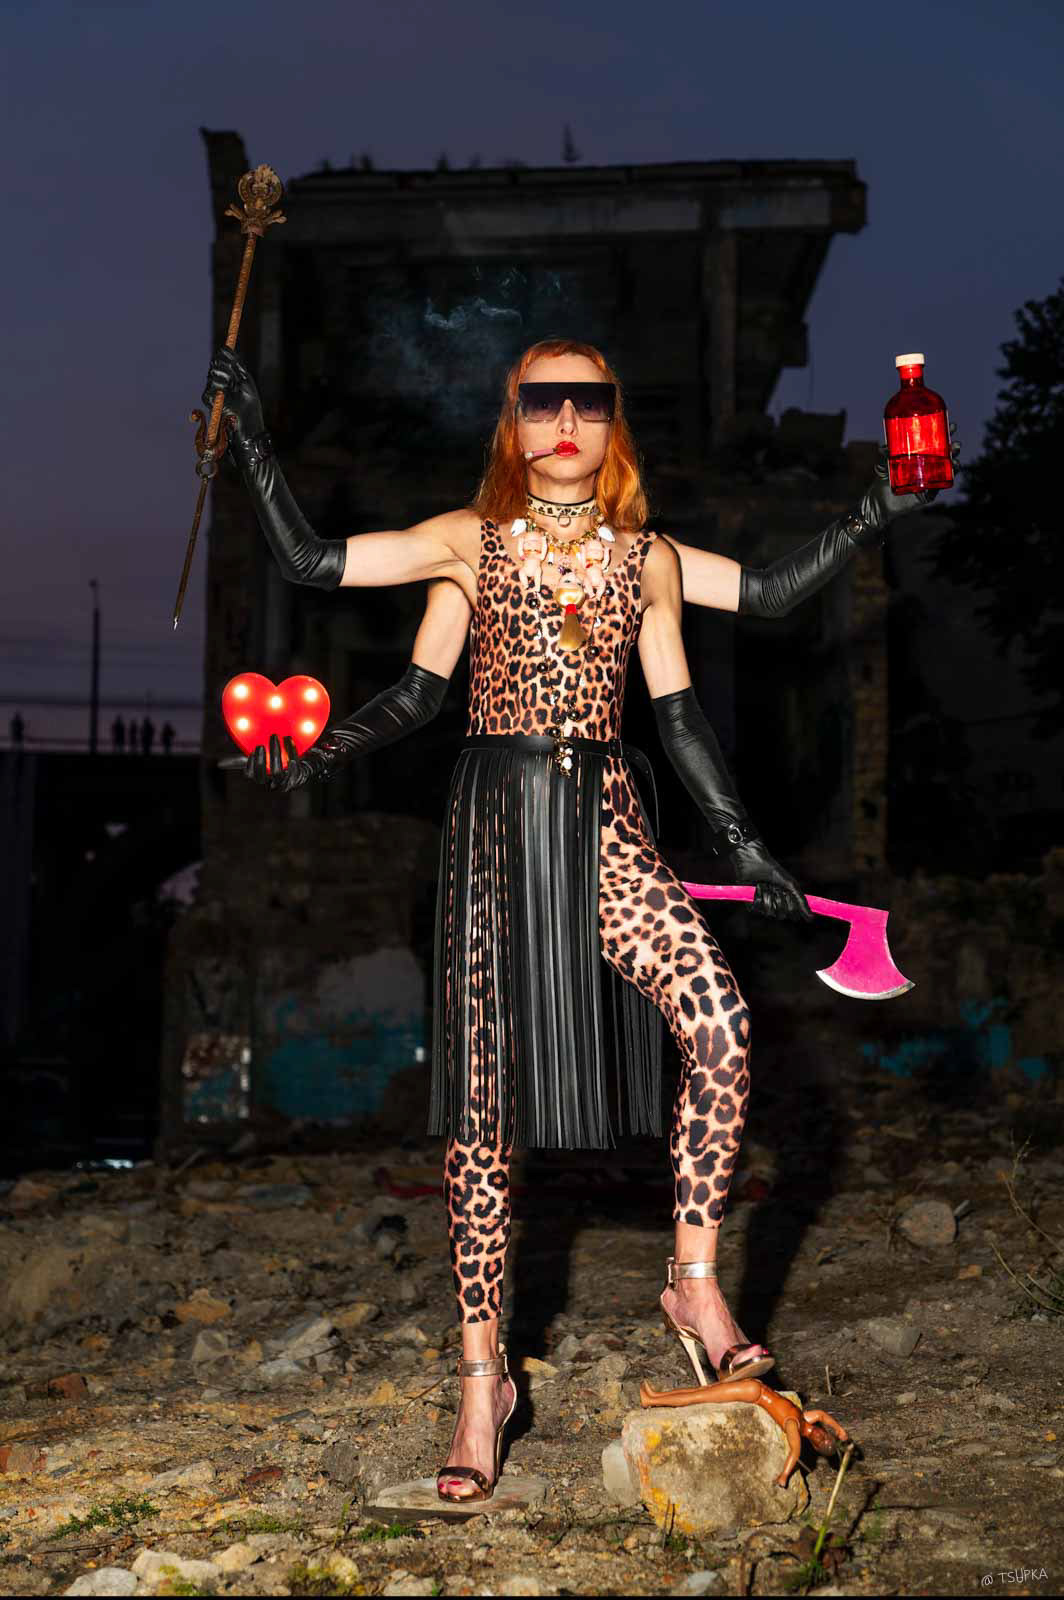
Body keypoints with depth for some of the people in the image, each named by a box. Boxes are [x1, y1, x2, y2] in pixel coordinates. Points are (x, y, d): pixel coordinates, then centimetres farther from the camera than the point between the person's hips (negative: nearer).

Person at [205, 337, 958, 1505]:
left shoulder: (646, 559, 12)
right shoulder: (470, 542, 7)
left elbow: (679, 719, 16)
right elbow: (309, 560, 6)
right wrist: (249, 439, 3)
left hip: (606, 823, 2)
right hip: (495, 822, -1)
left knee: (720, 1029, -22)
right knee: (483, 1099, -2)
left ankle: (695, 1282, -3)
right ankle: (482, 1379, 9)